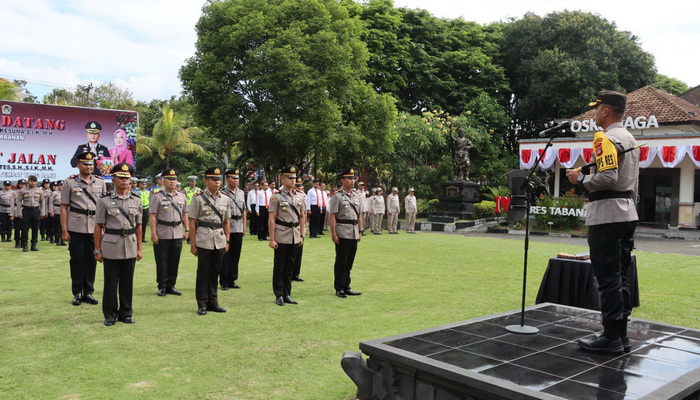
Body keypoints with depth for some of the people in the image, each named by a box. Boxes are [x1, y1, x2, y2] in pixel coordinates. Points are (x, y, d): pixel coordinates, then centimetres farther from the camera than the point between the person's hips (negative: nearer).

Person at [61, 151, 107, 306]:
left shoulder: (100, 182, 8)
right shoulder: (70, 182, 0)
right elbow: (64, 207, 0)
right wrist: (64, 230, -6)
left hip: (95, 228, 2)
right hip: (76, 228, -2)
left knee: (92, 260, 8)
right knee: (77, 260, 5)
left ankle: (89, 292, 18)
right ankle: (77, 293, 16)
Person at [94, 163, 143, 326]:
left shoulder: (136, 200, 6)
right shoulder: (105, 200, -3)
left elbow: (138, 226, 9)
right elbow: (98, 226, -2)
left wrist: (139, 248, 7)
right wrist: (97, 250, -4)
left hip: (130, 247, 3)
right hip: (111, 247, -2)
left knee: (127, 282, 9)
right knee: (111, 283, 4)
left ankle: (126, 313, 22)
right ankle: (110, 315, 18)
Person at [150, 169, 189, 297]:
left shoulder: (182, 196, 9)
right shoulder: (157, 196, -4)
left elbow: (184, 215, 14)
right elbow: (152, 216, -7)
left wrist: (187, 230, 6)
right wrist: (153, 233, -13)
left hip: (177, 234, 4)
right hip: (162, 235, -4)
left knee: (174, 261, 9)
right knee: (161, 262, 3)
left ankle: (171, 285, 20)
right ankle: (162, 287, 14)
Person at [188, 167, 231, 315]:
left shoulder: (225, 199, 8)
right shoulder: (198, 198, -4)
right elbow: (192, 222, -4)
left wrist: (227, 241, 9)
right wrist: (192, 244, -6)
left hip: (220, 241, 4)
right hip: (204, 240, -4)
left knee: (215, 272, 12)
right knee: (203, 273, 3)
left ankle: (213, 302, 23)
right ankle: (202, 304, 14)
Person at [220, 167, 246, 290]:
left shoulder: (241, 193, 12)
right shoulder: (223, 193, -7)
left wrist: (244, 227, 12)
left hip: (238, 228, 6)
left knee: (236, 255, 10)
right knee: (225, 255, 0)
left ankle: (232, 280, 19)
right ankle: (224, 282, 9)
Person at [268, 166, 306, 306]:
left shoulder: (300, 197, 9)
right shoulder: (276, 197, -6)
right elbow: (271, 218, -8)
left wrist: (302, 235, 9)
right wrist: (272, 239, -12)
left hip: (295, 236, 5)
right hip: (281, 236, -5)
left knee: (290, 267, 11)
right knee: (279, 267, 3)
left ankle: (287, 294, 20)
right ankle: (279, 295, 13)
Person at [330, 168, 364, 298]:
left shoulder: (357, 196, 12)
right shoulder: (337, 196, -6)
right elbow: (333, 216, -10)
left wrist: (360, 232, 12)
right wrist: (333, 234, -15)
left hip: (354, 234, 6)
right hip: (342, 234, -6)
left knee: (349, 262, 11)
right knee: (341, 262, 1)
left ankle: (346, 287, 20)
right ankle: (339, 288, 10)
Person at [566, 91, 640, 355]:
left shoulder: (606, 138, -11)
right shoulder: (630, 139, 18)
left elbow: (608, 177, -24)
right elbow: (633, 184, 20)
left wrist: (581, 179, -9)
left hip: (606, 217, -10)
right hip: (627, 215, 10)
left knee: (608, 279, -5)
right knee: (621, 278, 12)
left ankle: (611, 338, 1)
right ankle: (621, 335, 17)